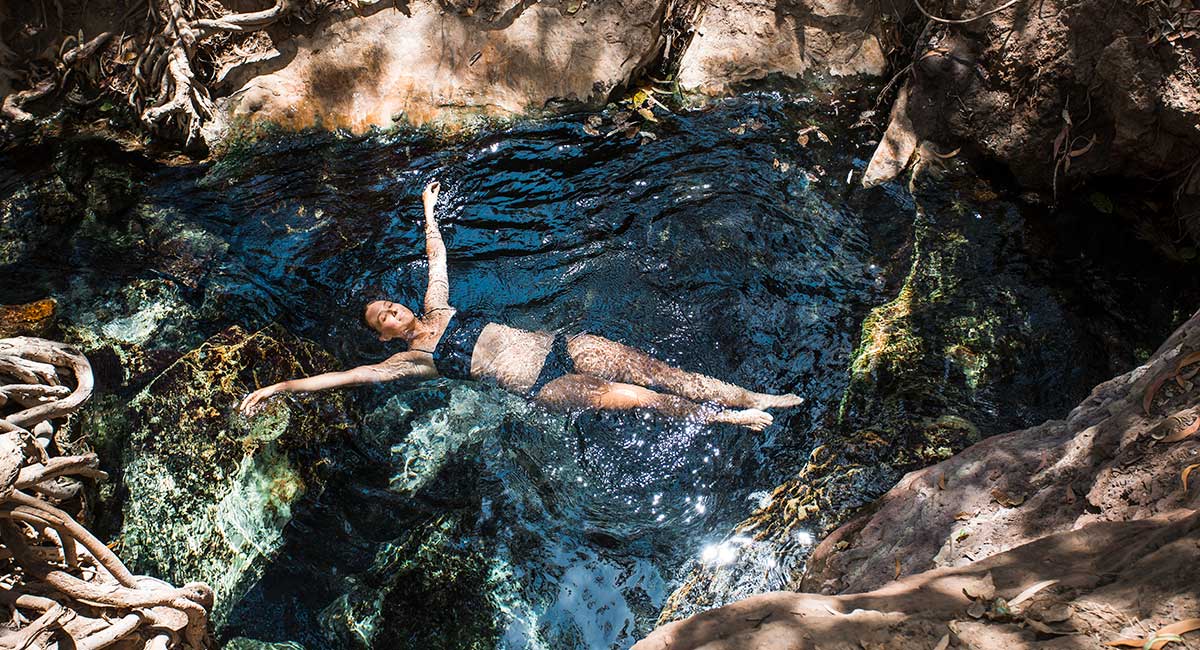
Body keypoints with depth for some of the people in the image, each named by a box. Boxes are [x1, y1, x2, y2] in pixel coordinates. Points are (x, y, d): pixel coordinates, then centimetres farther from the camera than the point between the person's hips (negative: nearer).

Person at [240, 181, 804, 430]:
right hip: (543, 388, -5)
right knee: (635, 398, -19)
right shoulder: (409, 360, 1)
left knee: (655, 371, -6)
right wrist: (277, 387, -6)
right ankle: (723, 418, -7)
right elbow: (343, 375, -4)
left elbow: (436, 255, 25)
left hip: (561, 346, 5)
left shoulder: (436, 310, 15)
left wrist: (428, 209, 27)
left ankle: (754, 397, -3)